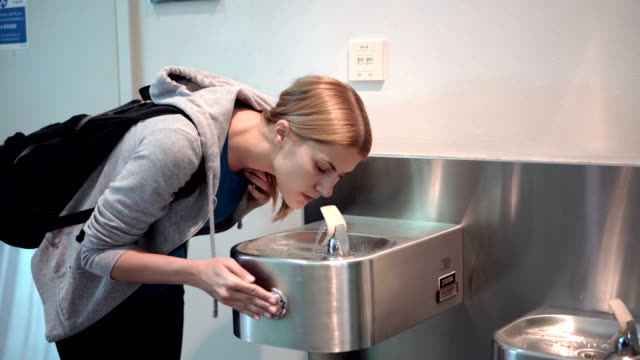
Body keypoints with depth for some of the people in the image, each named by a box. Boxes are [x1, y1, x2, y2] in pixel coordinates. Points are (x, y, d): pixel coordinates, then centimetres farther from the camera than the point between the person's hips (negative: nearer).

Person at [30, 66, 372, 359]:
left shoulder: (262, 141, -14)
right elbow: (97, 251, -26)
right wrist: (198, 273, -39)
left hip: (159, 291, 6)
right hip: (96, 295, -6)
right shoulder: (178, 142, -37)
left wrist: (250, 202, -18)